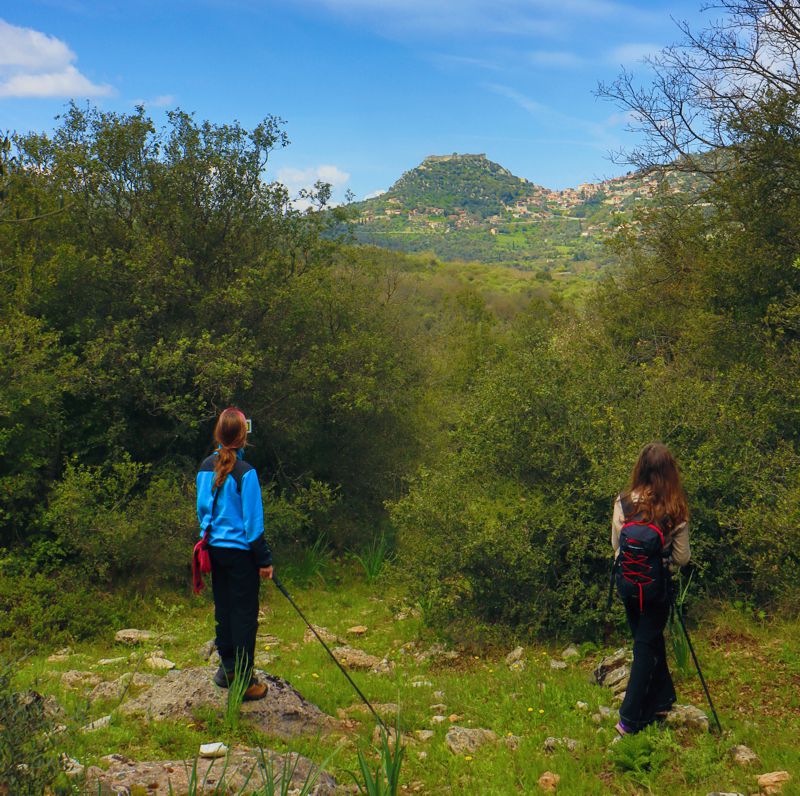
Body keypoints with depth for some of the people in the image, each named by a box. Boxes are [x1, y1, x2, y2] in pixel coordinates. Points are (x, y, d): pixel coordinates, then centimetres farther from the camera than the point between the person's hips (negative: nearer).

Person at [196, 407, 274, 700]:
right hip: (240, 551, -6)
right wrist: (264, 560, -7)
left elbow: (202, 508, 12)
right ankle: (244, 681, 8)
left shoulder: (206, 467, 2)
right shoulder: (245, 472, -17)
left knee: (223, 608, 18)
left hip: (215, 549, 6)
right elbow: (253, 521, -14)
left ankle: (227, 668, 31)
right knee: (244, 613, 2)